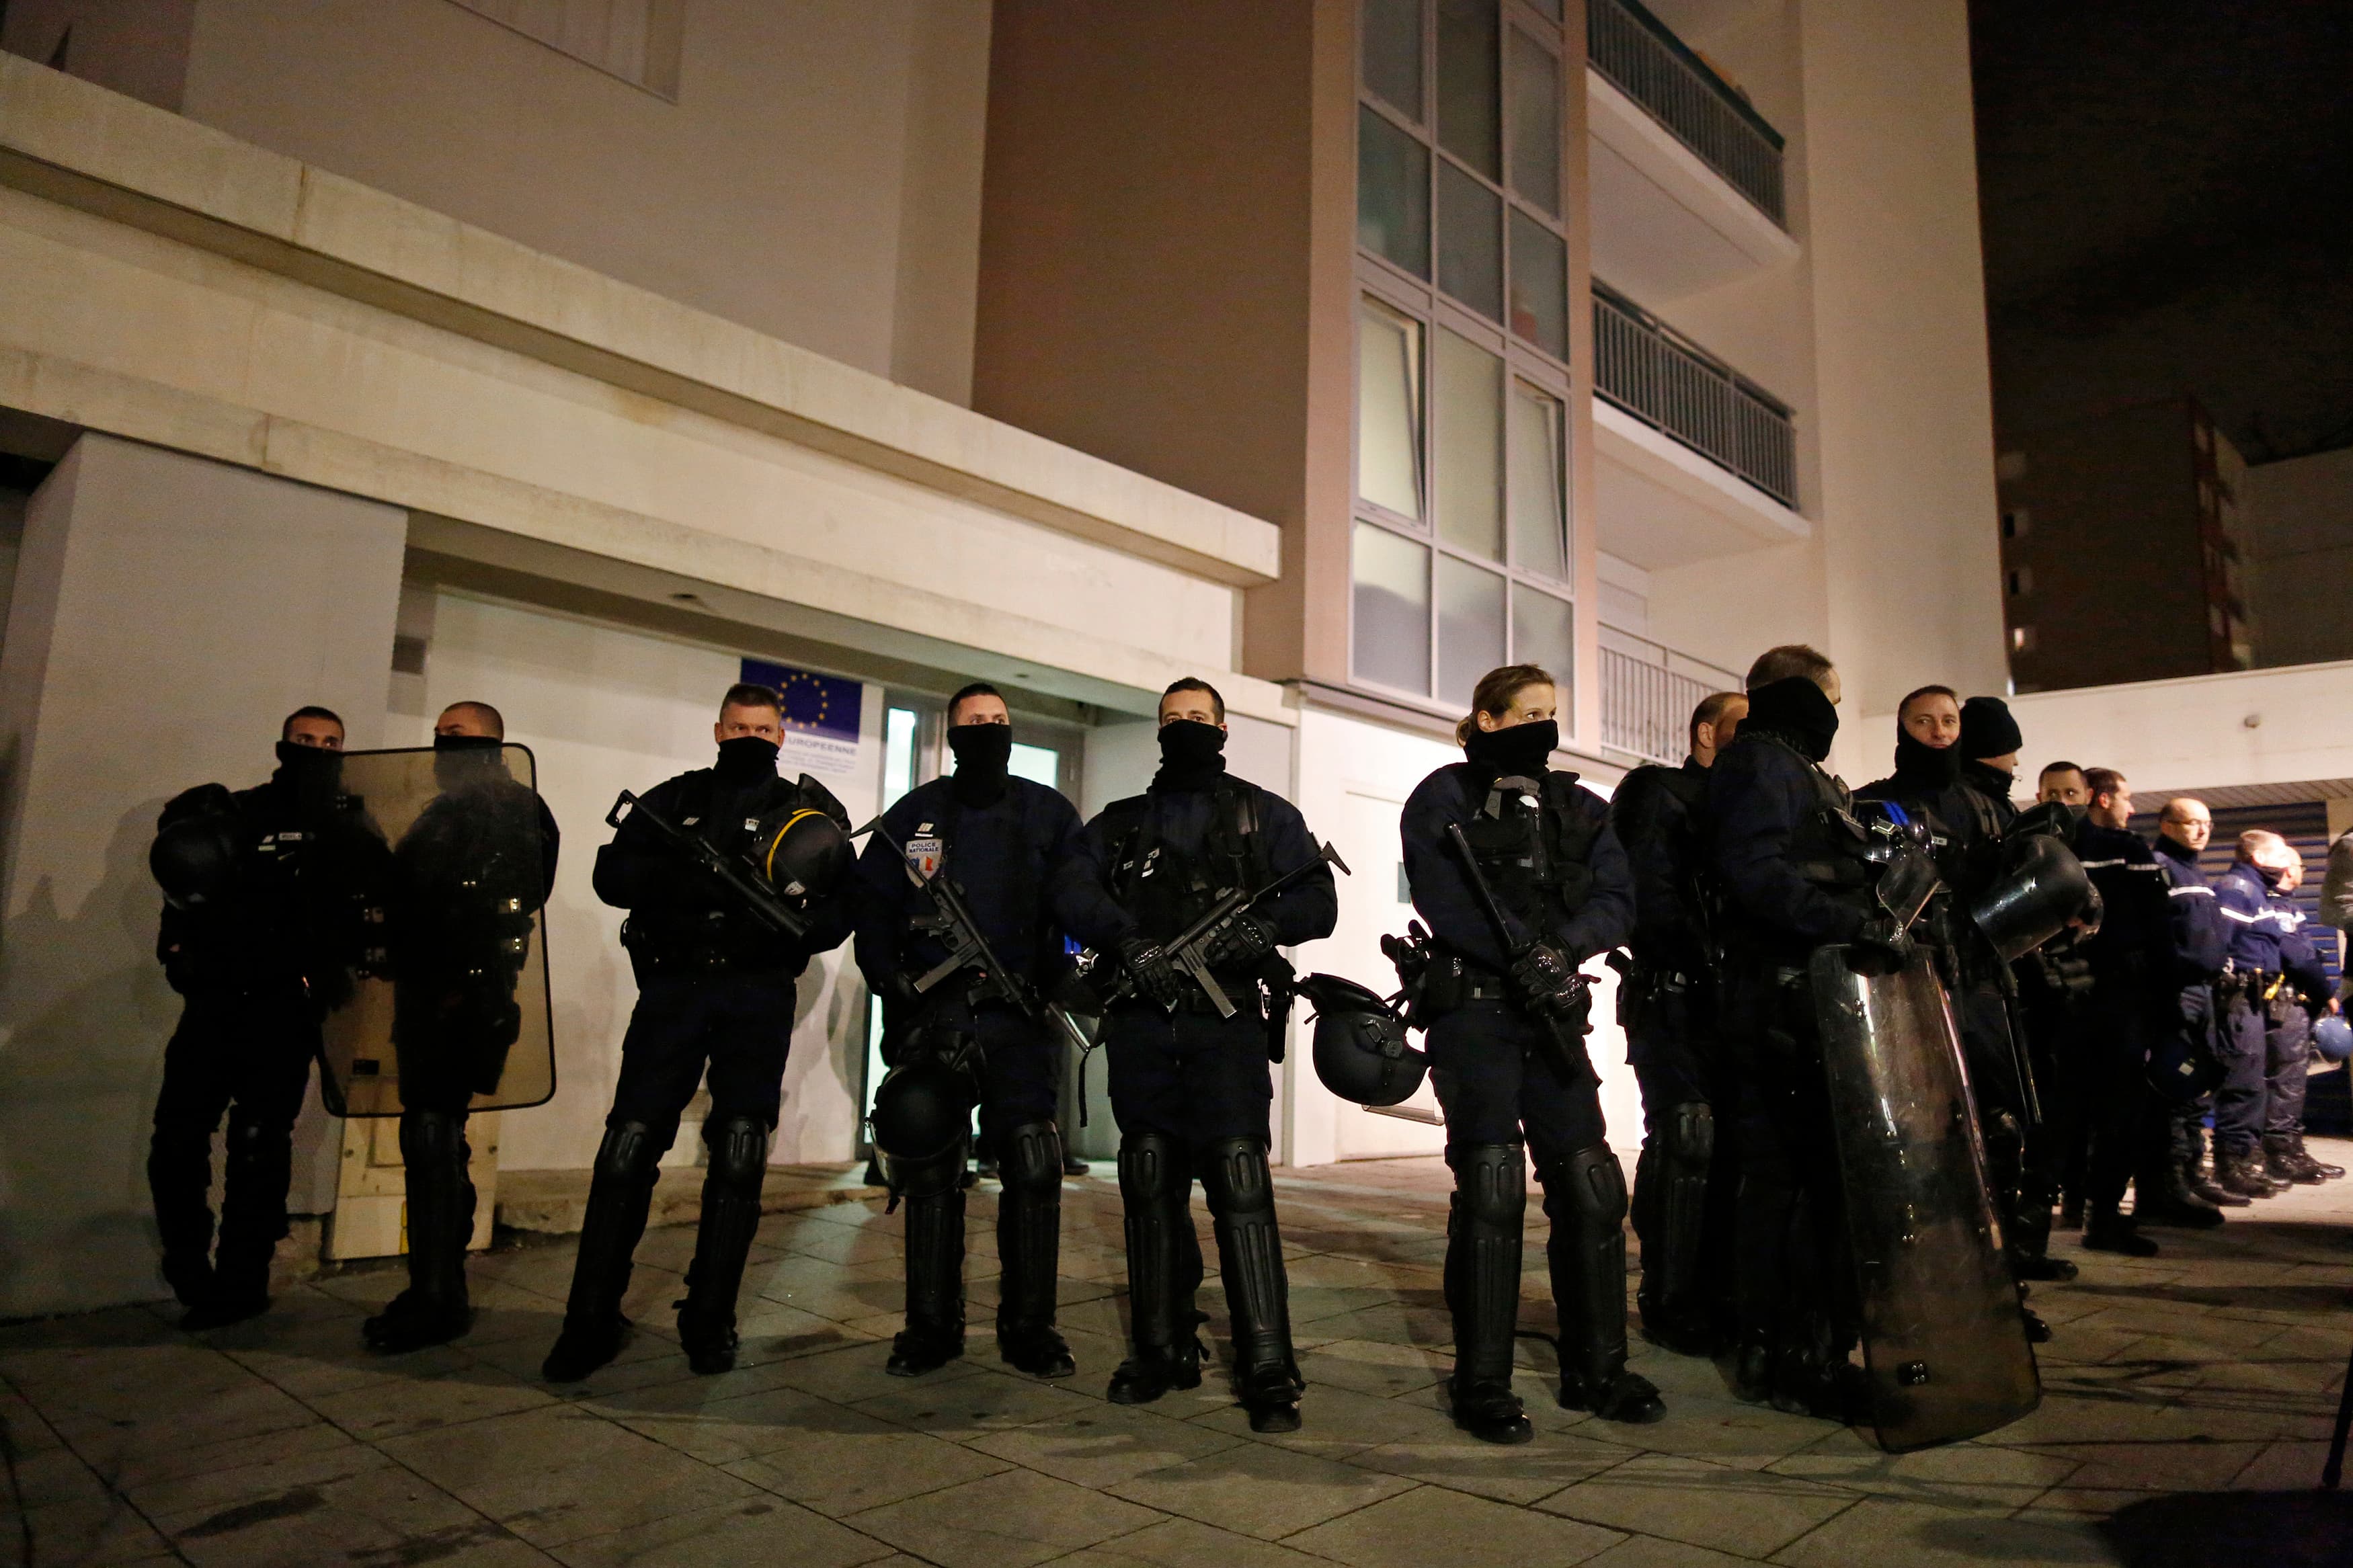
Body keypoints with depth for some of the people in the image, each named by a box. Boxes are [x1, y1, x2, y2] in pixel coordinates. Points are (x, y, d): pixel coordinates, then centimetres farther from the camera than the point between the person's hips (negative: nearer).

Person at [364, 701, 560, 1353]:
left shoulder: (516, 809, -8)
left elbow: (512, 904, -16)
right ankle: (436, 1290, 23)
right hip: (425, 994, 8)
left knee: (433, 1134, -9)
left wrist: (471, 985, -17)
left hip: (465, 998, -8)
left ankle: (438, 1299, -3)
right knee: (434, 1139, 13)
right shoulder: (442, 812, 20)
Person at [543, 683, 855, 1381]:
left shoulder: (809, 809, 8)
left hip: (758, 997, -1)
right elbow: (612, 874, 3)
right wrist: (684, 874, -15)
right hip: (673, 985, 1)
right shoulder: (673, 799, 14)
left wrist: (787, 925, -21)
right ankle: (592, 1321, 10)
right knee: (628, 1146, -3)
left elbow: (837, 911, 0)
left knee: (740, 1155, 1)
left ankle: (710, 1321, 14)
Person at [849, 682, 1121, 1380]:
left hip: (1018, 1017, -1)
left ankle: (1028, 1326, 7)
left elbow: (1082, 901, 3)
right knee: (930, 1170, 6)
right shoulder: (914, 813, 11)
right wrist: (892, 981, -2)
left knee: (1034, 1167, -7)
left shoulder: (1049, 814, 9)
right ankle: (932, 1326, 18)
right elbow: (870, 904, 11)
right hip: (930, 1015, 1)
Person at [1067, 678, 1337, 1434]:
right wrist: (1130, 944, -13)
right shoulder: (1119, 822, 20)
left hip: (1226, 1019, -3)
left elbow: (1318, 902, 5)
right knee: (1150, 1183, 7)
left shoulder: (1263, 813, 14)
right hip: (1140, 1019, 3)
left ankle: (1267, 1368, -7)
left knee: (1241, 1180, -11)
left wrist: (1263, 927, -16)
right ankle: (1162, 1350, 19)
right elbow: (1073, 897, 6)